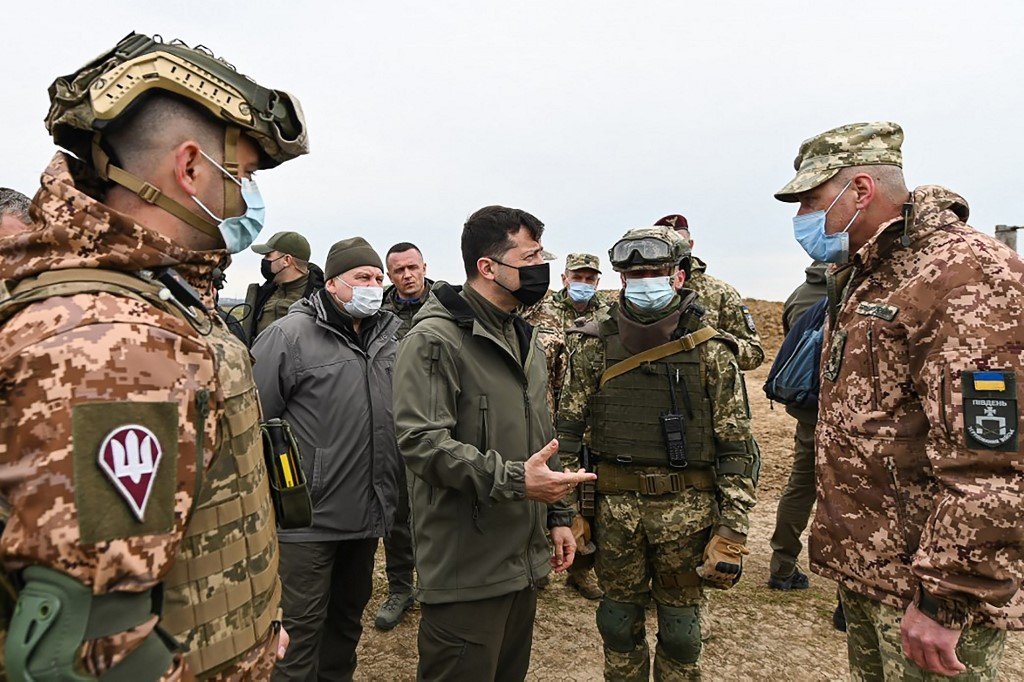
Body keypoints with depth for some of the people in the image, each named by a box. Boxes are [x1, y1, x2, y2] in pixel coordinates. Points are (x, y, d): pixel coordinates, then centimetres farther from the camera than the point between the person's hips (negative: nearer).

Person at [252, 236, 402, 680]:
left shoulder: (393, 335, 5)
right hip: (308, 515, -6)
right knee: (301, 625, 6)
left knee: (349, 611, 22)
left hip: (368, 512, 6)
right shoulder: (290, 334, -12)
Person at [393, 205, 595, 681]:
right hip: (465, 568, -8)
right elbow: (421, 441, -24)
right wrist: (514, 480, -29)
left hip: (524, 560, 8)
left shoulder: (525, 338, 14)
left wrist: (558, 515, 17)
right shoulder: (435, 340, -14)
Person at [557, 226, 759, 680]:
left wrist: (733, 533, -7)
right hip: (615, 506, 1)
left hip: (687, 508, -1)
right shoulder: (594, 347, -1)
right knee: (618, 622, 16)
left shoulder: (709, 352, -4)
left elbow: (737, 447, -3)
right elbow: (567, 430, 2)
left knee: (680, 628, 14)